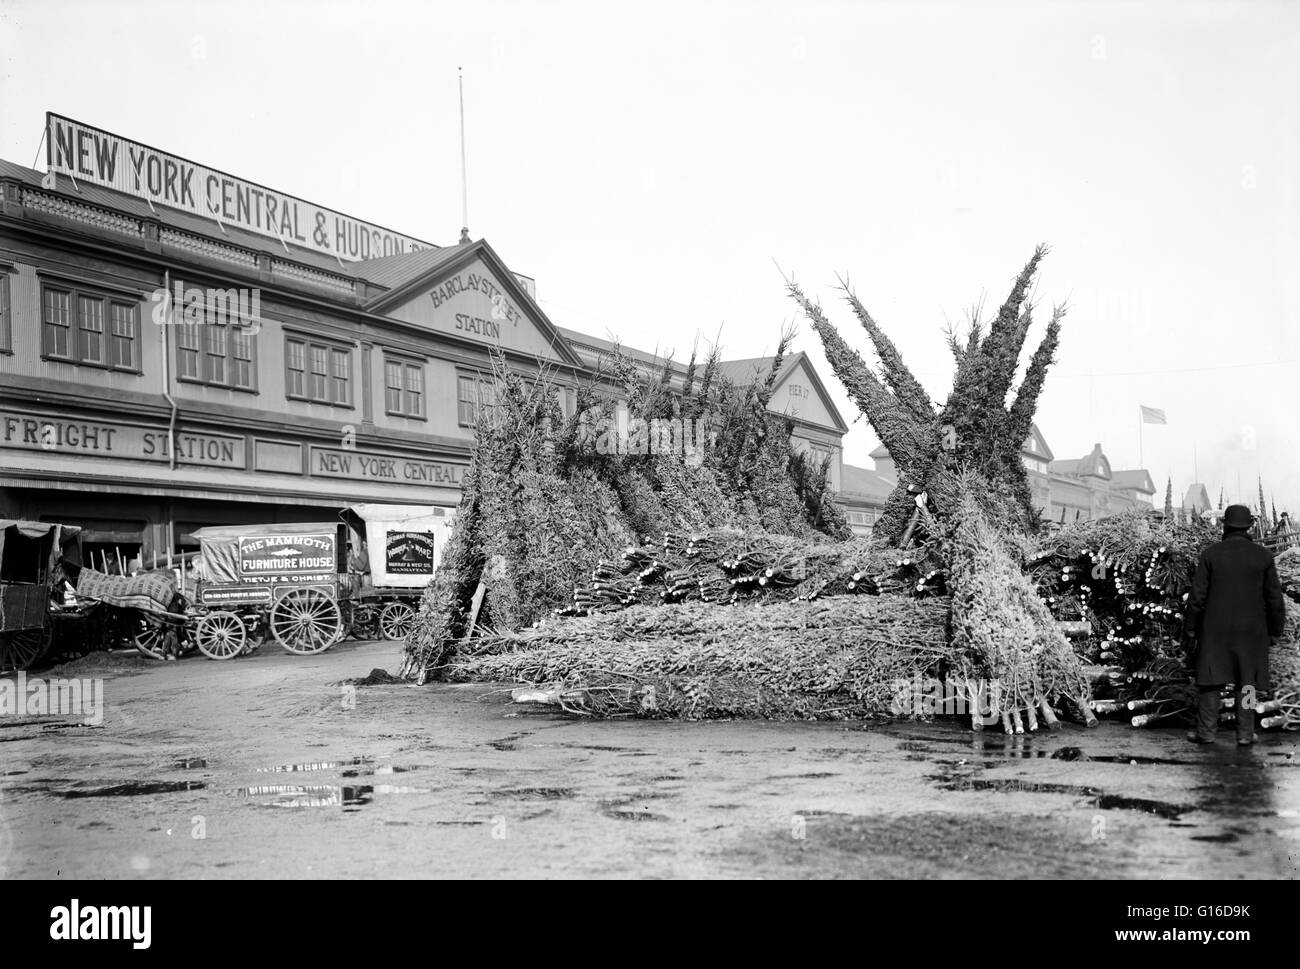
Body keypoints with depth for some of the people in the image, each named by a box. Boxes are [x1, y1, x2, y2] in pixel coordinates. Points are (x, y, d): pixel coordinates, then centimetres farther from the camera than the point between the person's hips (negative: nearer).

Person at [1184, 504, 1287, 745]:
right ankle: (1245, 733, 9)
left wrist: (1191, 627, 5)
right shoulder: (1263, 556, -3)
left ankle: (1207, 731, 6)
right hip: (1251, 630, 1)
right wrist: (1275, 630, 9)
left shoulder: (1211, 554, -5)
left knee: (1211, 679, 6)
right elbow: (1275, 598, -1)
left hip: (1215, 628, -1)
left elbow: (1197, 595, -5)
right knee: (1247, 680, 8)